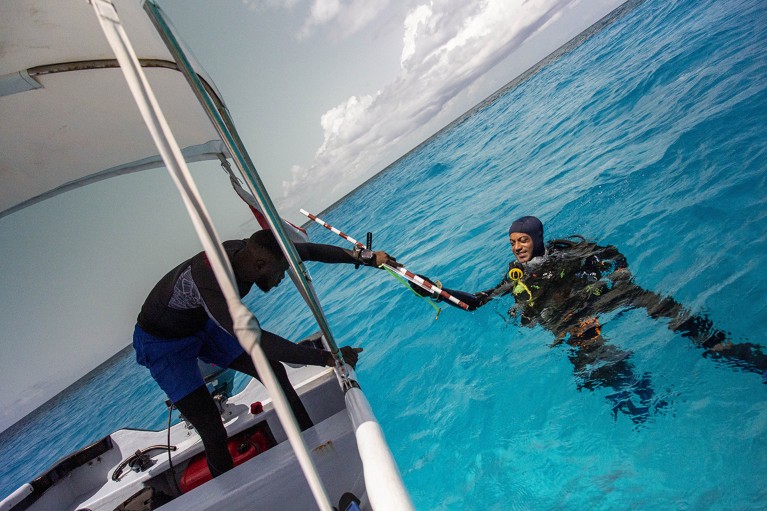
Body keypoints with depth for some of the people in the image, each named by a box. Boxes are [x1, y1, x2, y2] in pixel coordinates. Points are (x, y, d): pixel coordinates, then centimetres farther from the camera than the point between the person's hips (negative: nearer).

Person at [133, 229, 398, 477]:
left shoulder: (246, 251, -21)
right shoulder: (209, 279, -42)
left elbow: (309, 250, -11)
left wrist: (368, 257, -9)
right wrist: (327, 358, -45)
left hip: (205, 324, 7)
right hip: (164, 343, -7)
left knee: (274, 371, 0)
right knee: (213, 431, -13)